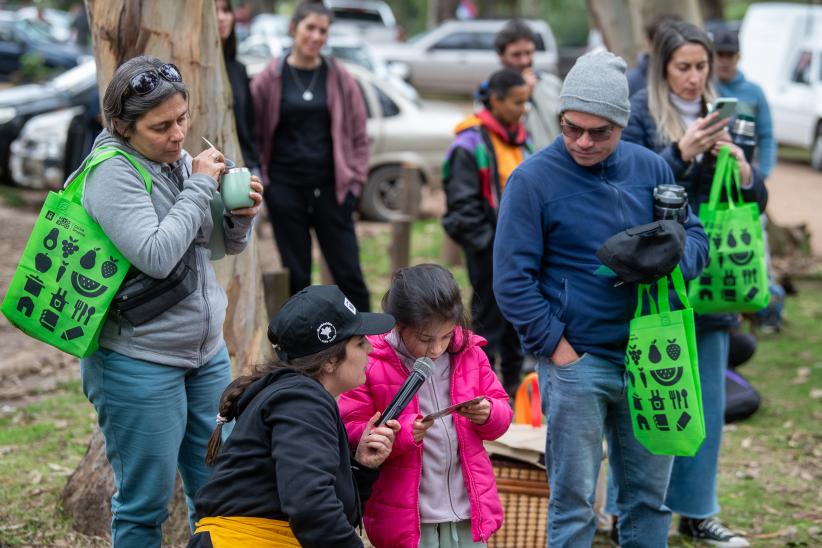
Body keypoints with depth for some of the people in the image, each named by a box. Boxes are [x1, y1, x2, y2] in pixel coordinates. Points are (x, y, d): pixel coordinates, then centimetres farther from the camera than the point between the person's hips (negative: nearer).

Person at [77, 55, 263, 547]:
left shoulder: (181, 159, 4)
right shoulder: (113, 174, -16)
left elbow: (229, 245, 15)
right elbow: (156, 256, -28)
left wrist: (242, 216, -8)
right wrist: (200, 187, -19)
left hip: (206, 353, 7)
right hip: (139, 363, -7)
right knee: (145, 505, 3)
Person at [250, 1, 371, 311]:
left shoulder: (339, 79, 4)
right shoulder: (270, 80, 0)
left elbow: (358, 135, 8)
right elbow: (254, 134, 3)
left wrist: (355, 180, 2)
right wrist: (261, 179, -3)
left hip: (330, 189, 1)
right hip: (286, 190, -1)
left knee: (348, 273, 1)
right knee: (295, 275, 6)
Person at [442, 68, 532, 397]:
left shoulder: (521, 141, 11)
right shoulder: (470, 143, -12)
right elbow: (463, 201, -13)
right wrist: (487, 240, -15)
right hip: (488, 244, -7)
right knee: (489, 313, 0)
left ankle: (514, 380, 25)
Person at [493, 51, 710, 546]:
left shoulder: (650, 169, 5)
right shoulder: (534, 179, -8)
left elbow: (696, 237, 9)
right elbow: (512, 278, -9)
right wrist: (555, 347, -13)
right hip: (576, 364, -4)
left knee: (651, 495, 13)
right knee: (574, 503, 3)